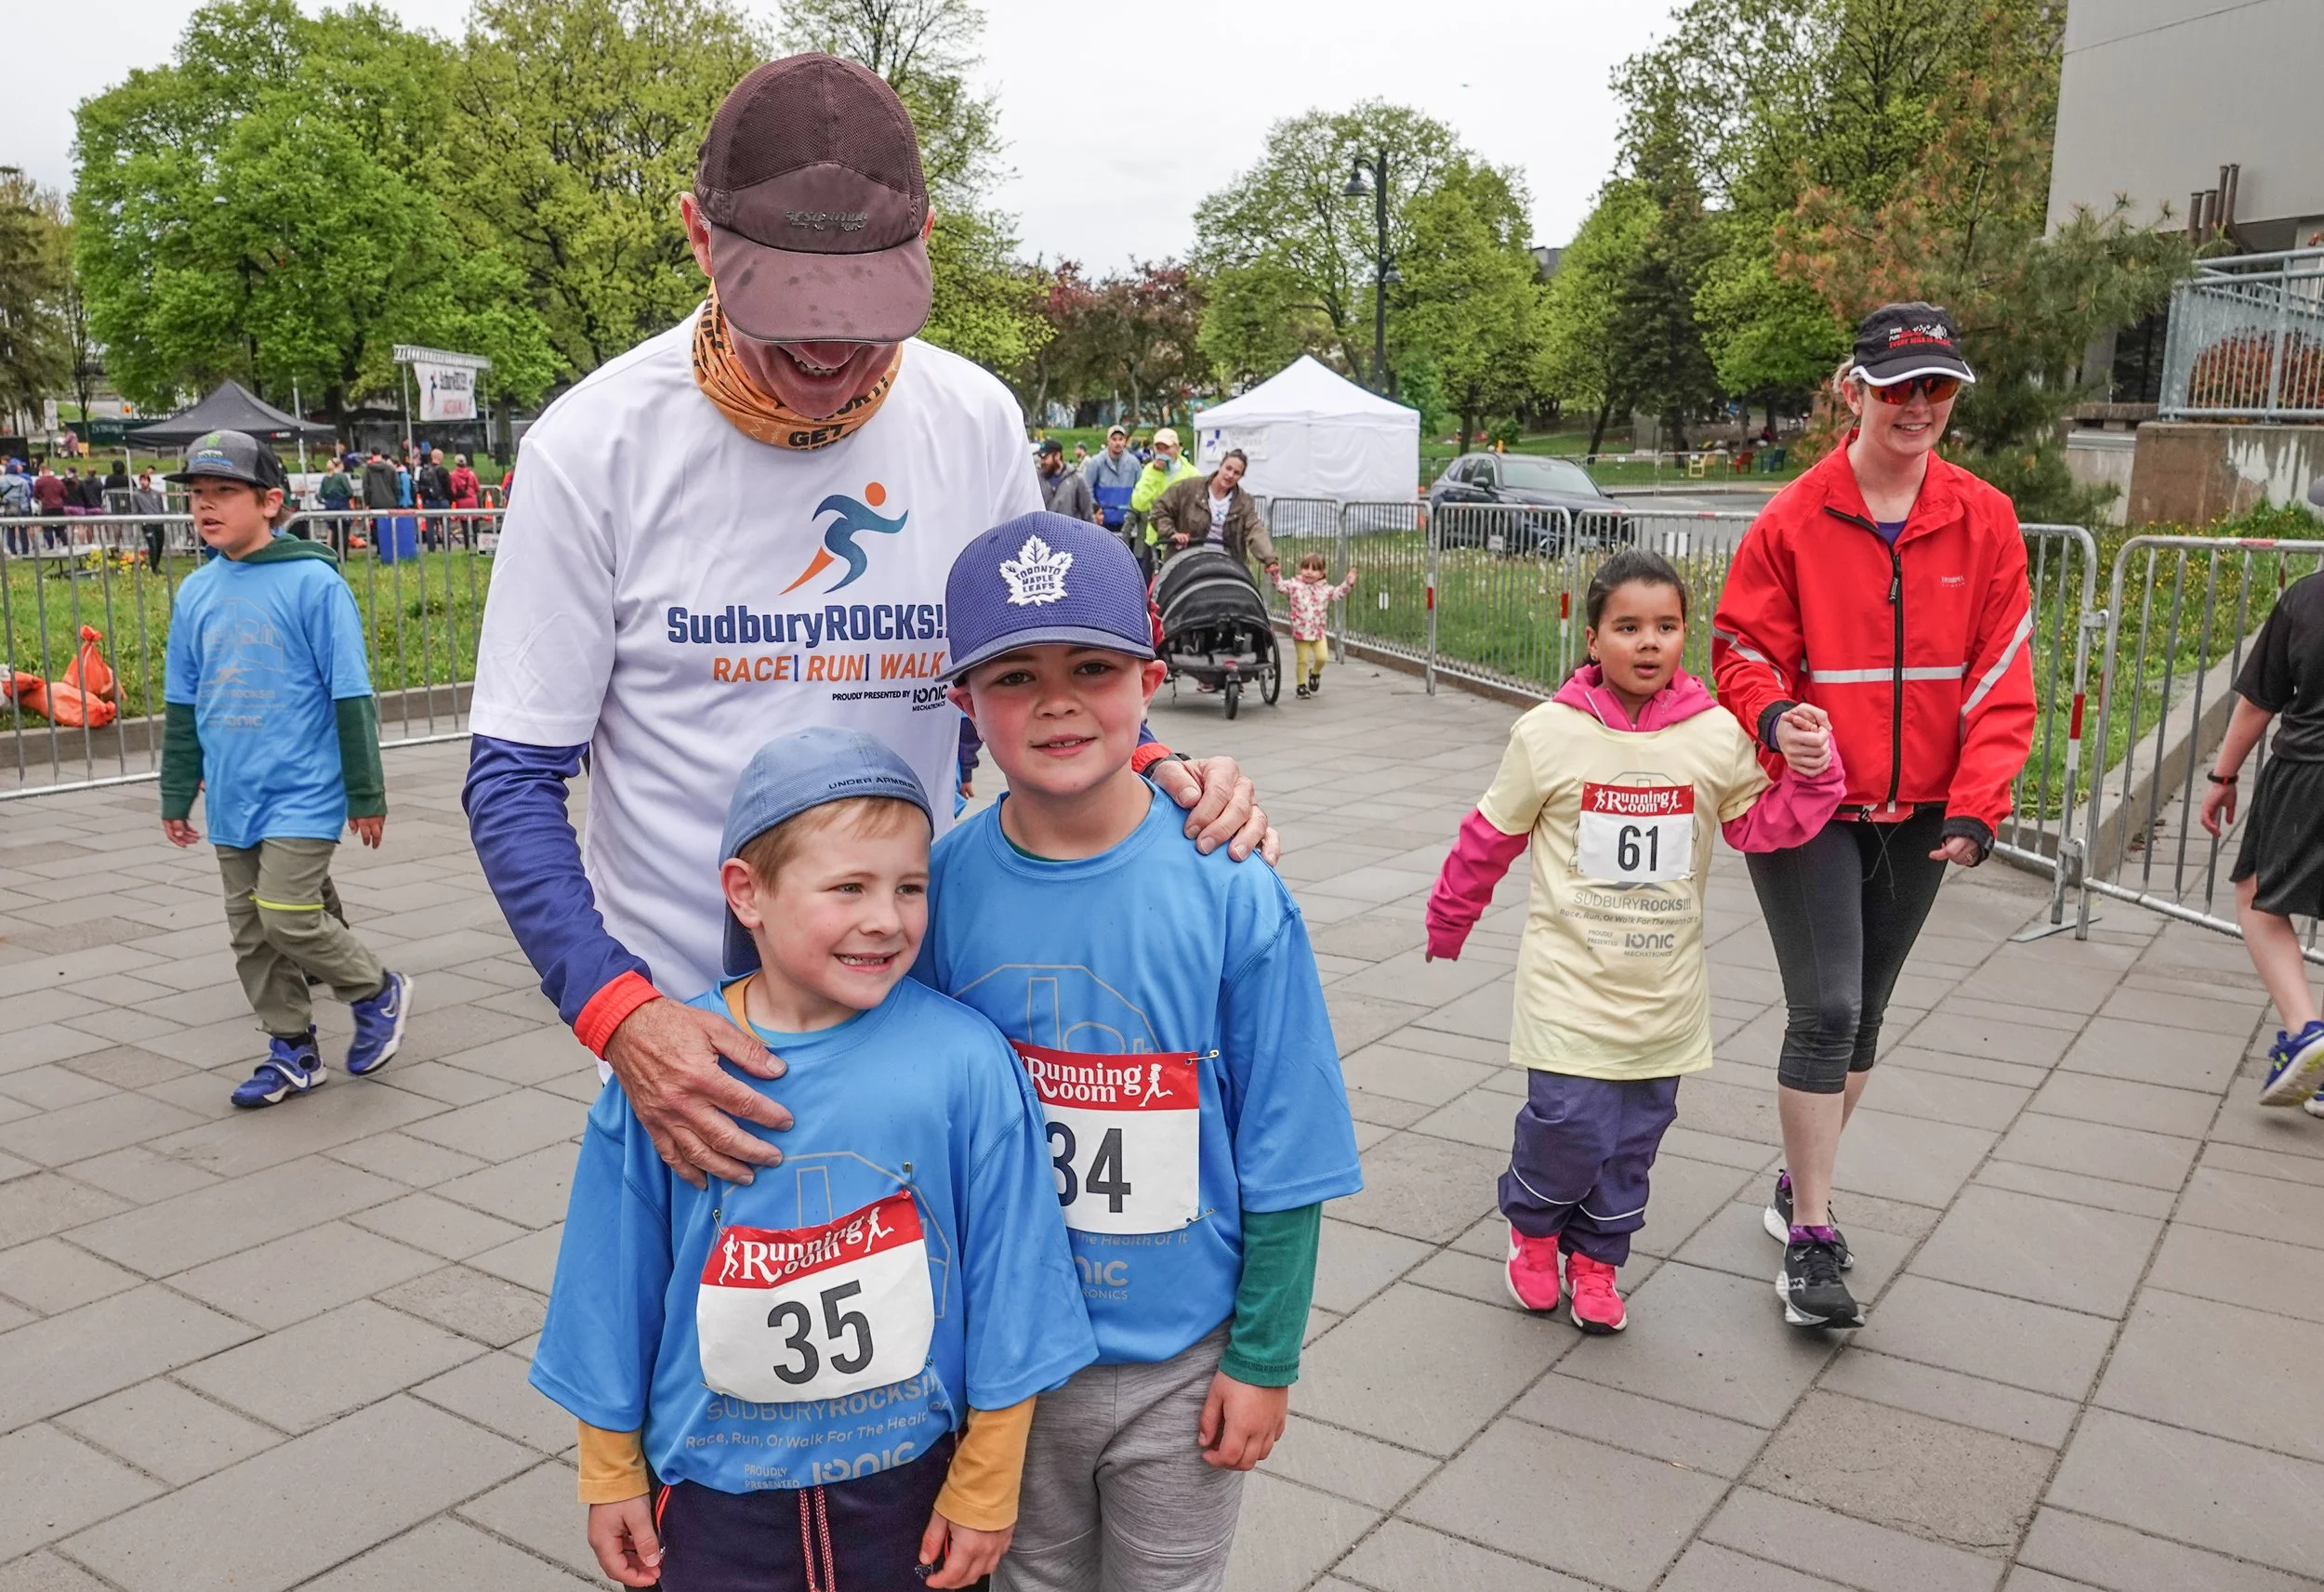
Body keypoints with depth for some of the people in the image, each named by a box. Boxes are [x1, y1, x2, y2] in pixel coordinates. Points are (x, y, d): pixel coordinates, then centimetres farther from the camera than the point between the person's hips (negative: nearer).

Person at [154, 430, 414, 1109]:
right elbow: (181, 705, 15)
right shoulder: (195, 593, 6)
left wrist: (366, 794, -7)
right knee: (250, 931, 10)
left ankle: (379, 993, 14)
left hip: (303, 792, -6)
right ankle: (292, 1051, 24)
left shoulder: (313, 582, -11)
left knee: (288, 916, -11)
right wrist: (176, 794, 17)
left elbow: (350, 696, -9)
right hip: (233, 797, 6)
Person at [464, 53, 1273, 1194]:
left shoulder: (977, 424, -5)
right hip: (684, 1039, -2)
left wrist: (1145, 770, -13)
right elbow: (515, 778, -9)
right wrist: (618, 1010, -23)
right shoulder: (595, 445, -12)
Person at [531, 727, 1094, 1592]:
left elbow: (1005, 1300, -9)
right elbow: (615, 1281, -1)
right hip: (716, 1483, 1)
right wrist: (611, 1473, 8)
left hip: (906, 1470, 0)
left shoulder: (967, 1063, -19)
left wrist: (984, 1488, -1)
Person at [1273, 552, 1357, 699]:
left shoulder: (1325, 589, 4)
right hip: (1300, 631, -2)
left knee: (1322, 657, -8)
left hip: (1319, 632, 2)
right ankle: (1301, 686, 17)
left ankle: (1315, 673, 25)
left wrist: (1348, 584, -10)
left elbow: (1338, 593, 3)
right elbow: (1281, 586, -8)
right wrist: (1277, 575, -21)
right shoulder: (1295, 586, -2)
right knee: (1302, 660, 2)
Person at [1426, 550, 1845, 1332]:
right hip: (1570, 980, -3)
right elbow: (1491, 837, 2)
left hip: (1664, 989, 3)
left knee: (1635, 1135, 11)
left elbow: (1759, 825, 6)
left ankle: (1596, 1259, 35)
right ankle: (1533, 1229, 23)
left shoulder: (1717, 735, -4)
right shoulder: (1549, 735, -10)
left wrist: (1810, 774, -12)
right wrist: (1448, 921, 13)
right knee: (1568, 1122, -9)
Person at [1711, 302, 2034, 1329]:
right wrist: (1775, 717, -27)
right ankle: (1810, 1237, 5)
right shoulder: (1793, 523, -8)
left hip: (1920, 813, 4)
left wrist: (1976, 804, -11)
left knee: (1862, 1014, 14)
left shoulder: (1985, 521, 0)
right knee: (1827, 1010, -8)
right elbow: (1744, 654, -5)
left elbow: (2001, 674, -1)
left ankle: (1799, 1184, 32)